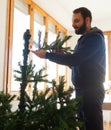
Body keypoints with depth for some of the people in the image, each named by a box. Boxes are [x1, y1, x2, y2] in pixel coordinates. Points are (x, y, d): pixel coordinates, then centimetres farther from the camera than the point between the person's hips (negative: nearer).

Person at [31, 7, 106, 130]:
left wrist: (47, 54, -18)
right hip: (83, 89, 9)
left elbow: (75, 59, -23)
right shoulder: (85, 38, 19)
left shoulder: (95, 37, -12)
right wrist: (61, 55, 3)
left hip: (91, 90, -9)